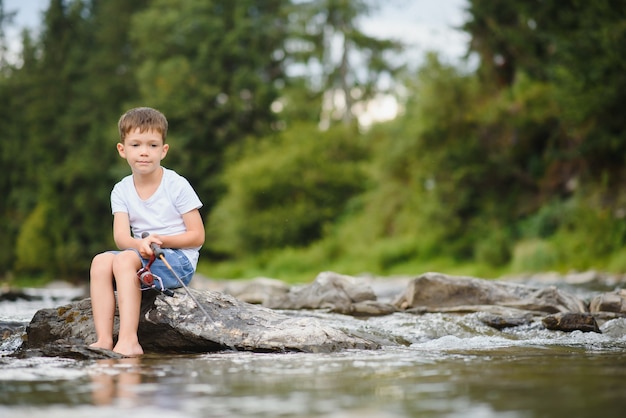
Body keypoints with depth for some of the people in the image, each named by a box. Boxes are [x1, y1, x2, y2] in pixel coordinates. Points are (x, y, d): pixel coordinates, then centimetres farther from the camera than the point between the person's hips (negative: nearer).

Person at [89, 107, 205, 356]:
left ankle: (129, 341, -37)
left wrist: (162, 240, -22)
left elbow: (197, 236, -7)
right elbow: (121, 237, -6)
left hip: (179, 261, -5)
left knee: (125, 260, -30)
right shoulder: (122, 191, 7)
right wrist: (141, 244, -29)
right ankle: (103, 340, -28)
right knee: (101, 261, -21)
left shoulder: (177, 186, -6)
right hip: (142, 259, 5)